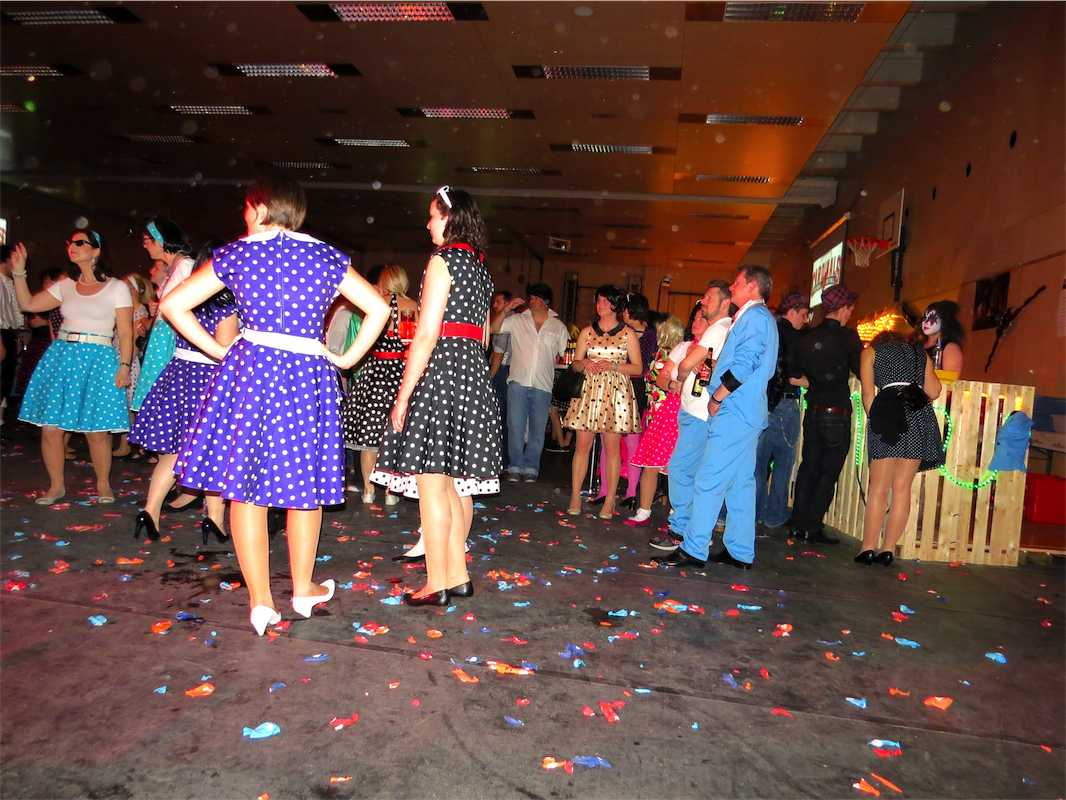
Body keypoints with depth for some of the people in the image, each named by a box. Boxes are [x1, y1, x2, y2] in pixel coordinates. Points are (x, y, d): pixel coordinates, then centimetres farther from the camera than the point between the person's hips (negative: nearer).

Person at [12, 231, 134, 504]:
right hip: (61, 356, 5)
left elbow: (126, 332, -3)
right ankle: (56, 486, 17)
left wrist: (124, 365, -10)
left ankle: (103, 485, 14)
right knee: (50, 427, 2)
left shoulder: (117, 287, 0)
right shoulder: (65, 286, 13)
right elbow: (28, 304, 12)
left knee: (97, 430, -4)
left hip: (98, 359, -4)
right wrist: (19, 272, 6)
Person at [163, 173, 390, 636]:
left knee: (245, 485, 7)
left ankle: (260, 602, 9)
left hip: (250, 370, -1)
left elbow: (173, 305, 5)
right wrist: (348, 358, 7)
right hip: (309, 375, 1)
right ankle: (303, 590, 25)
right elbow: (378, 308, 6)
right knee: (304, 483, 12)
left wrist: (218, 351, 9)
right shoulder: (326, 258, 6)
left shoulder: (235, 255, 4)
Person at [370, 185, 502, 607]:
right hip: (474, 374, 9)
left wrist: (404, 391, -12)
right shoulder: (480, 266, 18)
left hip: (439, 371, -9)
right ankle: (458, 575, 20)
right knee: (456, 483, 12)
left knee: (431, 481, -4)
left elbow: (427, 334, -14)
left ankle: (437, 584, 2)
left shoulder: (443, 260, -7)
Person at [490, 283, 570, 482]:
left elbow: (566, 353, 14)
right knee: (516, 427, 1)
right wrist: (506, 308, -6)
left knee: (537, 430, 4)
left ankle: (531, 468, 14)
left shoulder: (558, 326, 10)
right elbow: (493, 328, 2)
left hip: (543, 385, 0)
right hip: (518, 382, 0)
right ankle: (515, 466, 10)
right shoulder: (517, 320, 9)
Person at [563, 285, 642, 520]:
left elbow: (638, 368, 2)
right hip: (590, 390, 2)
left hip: (617, 392, -2)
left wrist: (613, 365, -11)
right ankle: (575, 497, 6)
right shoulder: (587, 332, 13)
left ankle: (609, 501, 7)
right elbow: (575, 364, 13)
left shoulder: (628, 333, 6)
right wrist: (584, 363, -9)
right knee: (582, 445, -1)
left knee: (612, 448, -2)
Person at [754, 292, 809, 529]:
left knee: (759, 460, 11)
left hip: (762, 402, 7)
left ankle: (754, 513, 16)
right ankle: (775, 516, 11)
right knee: (783, 462, 5)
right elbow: (793, 377, -15)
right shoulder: (791, 334, -10)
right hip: (784, 405, -7)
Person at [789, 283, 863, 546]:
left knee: (808, 468, 12)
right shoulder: (846, 337, -10)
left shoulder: (808, 336, 7)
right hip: (836, 414, -5)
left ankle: (798, 525, 14)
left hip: (812, 412, 6)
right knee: (828, 473, 2)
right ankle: (812, 529, 3)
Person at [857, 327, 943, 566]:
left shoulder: (870, 352, 18)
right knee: (902, 489, 5)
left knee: (879, 488, 0)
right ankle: (888, 550, 6)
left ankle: (868, 549, -1)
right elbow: (933, 391, 13)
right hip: (920, 415, 3)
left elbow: (868, 392, 6)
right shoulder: (919, 353, 25)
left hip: (889, 413, -3)